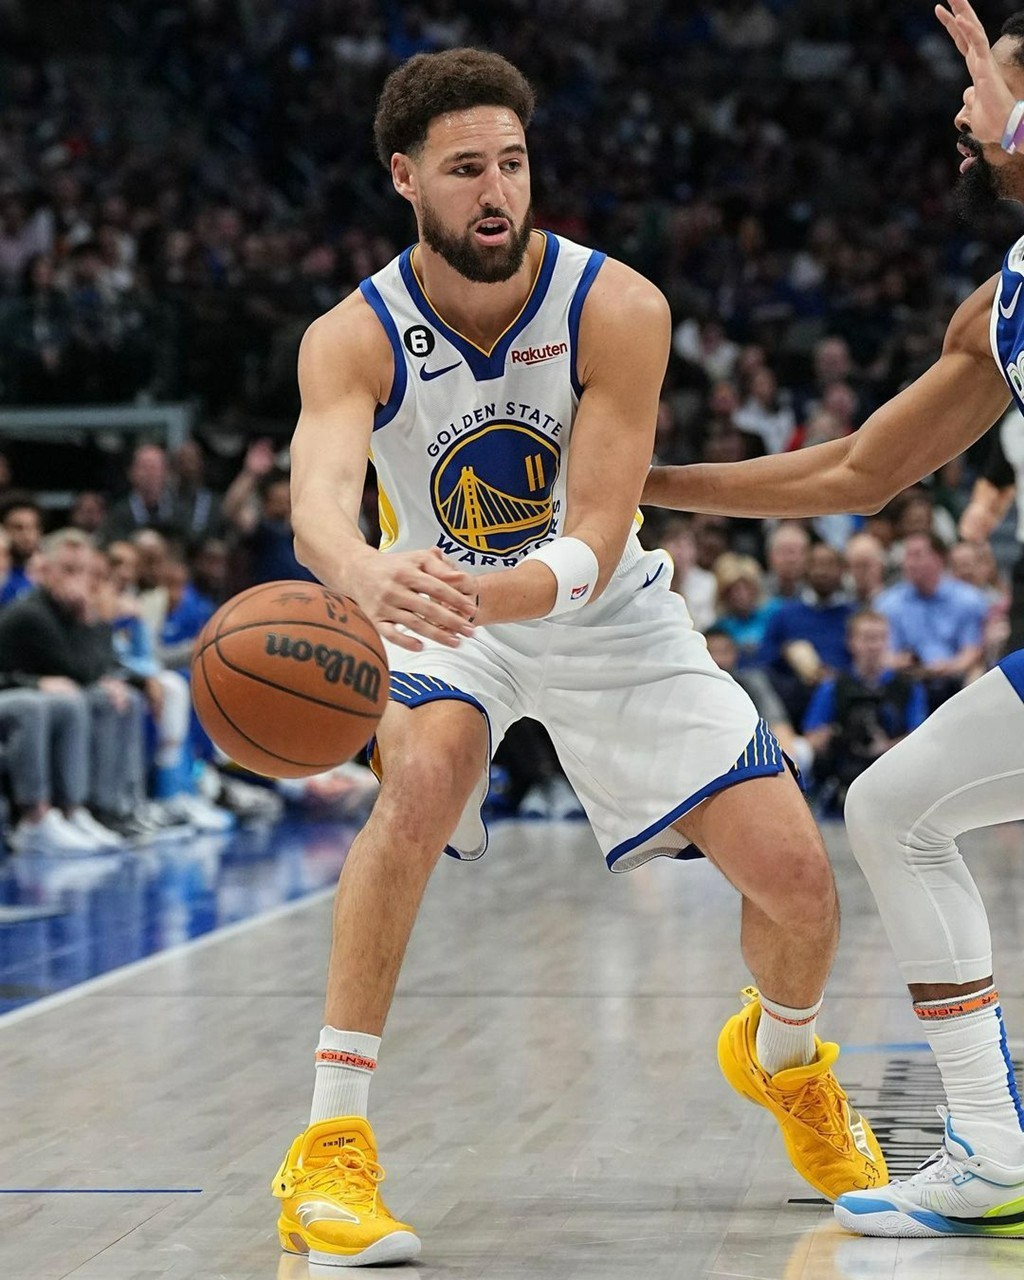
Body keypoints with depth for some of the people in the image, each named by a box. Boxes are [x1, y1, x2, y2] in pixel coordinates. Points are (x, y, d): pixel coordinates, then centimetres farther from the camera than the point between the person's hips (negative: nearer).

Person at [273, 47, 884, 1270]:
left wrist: (497, 590, -51)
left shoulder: (618, 310, -24)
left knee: (795, 874, -5)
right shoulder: (355, 338, -24)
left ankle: (782, 1056, 32)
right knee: (422, 779, -36)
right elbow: (319, 504, -44)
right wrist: (370, 577, -68)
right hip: (441, 610, -1)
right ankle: (329, 1147, -29)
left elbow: (595, 549, -29)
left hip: (606, 617, 2)